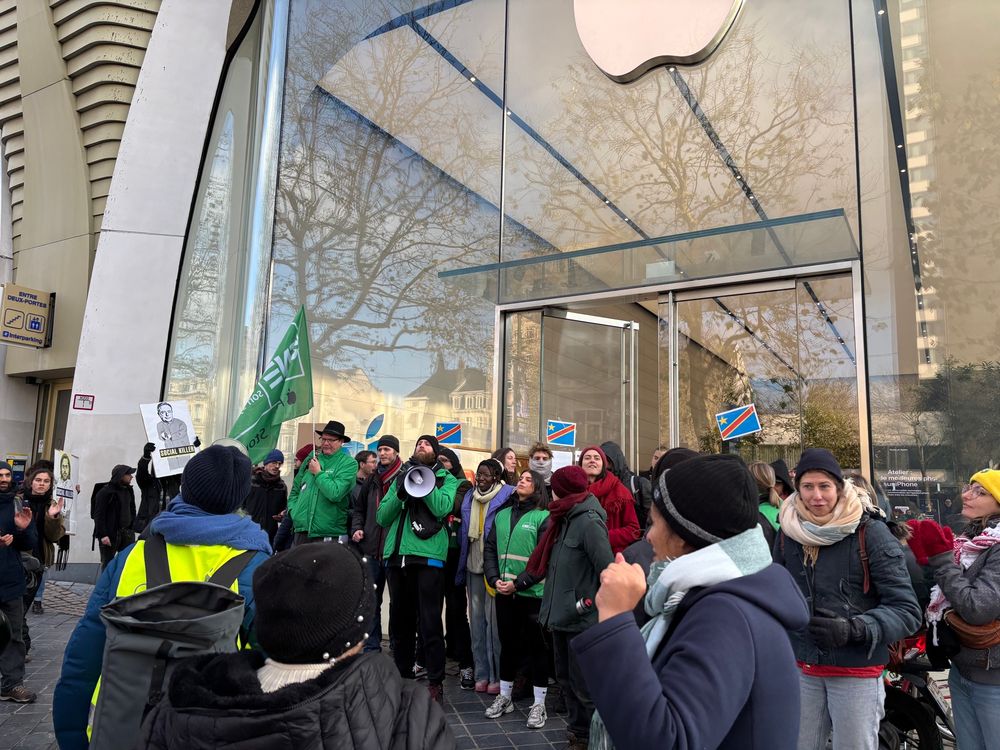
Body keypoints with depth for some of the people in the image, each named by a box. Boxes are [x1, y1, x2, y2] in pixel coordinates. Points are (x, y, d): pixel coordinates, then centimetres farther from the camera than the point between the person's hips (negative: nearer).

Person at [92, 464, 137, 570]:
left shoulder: (129, 491, 12)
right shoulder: (105, 492, -8)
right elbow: (99, 515, -12)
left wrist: (132, 529, 9)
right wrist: (102, 535, -18)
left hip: (126, 533, 6)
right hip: (110, 534, -6)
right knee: (108, 564, 3)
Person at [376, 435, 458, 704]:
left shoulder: (446, 479, 9)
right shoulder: (401, 477, 18)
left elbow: (442, 508, -11)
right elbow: (382, 518, 8)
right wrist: (400, 492, -8)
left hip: (428, 555, -4)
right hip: (396, 555, 4)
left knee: (430, 622, -4)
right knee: (400, 621, 13)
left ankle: (435, 683, 7)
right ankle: (402, 676, 27)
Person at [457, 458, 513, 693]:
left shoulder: (508, 496, -7)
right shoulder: (470, 498, 12)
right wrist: (462, 567, 13)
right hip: (474, 567, 6)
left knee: (495, 620, -4)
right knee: (477, 619, 9)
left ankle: (497, 675, 7)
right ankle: (481, 673, 18)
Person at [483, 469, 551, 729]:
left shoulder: (543, 517, -5)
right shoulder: (502, 514, 11)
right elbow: (490, 549, 10)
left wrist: (518, 583, -15)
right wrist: (495, 579, -5)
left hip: (533, 592, -5)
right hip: (504, 593, 5)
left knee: (536, 646, 4)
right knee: (508, 644, 15)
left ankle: (539, 704, 16)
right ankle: (505, 696, 30)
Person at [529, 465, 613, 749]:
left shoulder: (589, 521, -17)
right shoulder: (565, 519, 12)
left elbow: (607, 570, -22)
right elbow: (548, 562, 19)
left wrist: (589, 602, -16)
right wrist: (520, 580, 17)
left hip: (581, 619, -9)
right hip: (561, 614, 9)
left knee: (582, 684, 4)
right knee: (565, 679, 20)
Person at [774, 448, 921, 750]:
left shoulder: (870, 533, -12)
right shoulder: (788, 532, 2)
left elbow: (907, 611, -13)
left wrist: (854, 630, -26)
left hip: (857, 672, -4)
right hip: (802, 669, 4)